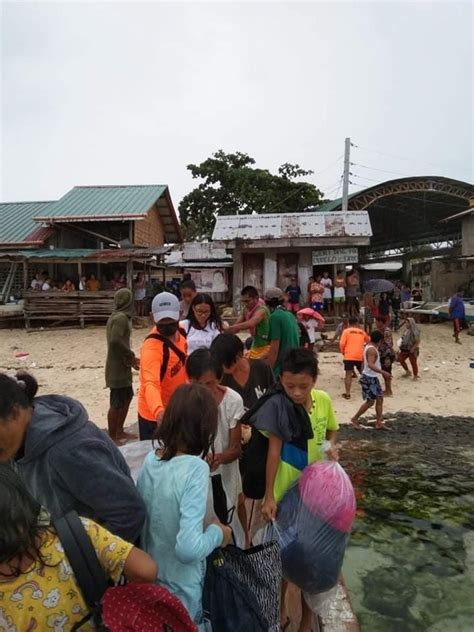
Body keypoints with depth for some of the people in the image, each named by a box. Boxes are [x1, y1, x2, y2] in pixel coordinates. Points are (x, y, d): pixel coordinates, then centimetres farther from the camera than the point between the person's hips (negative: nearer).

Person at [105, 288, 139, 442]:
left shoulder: (118, 316, 12)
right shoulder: (121, 318, -18)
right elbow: (115, 340, -31)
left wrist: (131, 358, 10)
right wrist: (130, 356, -18)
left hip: (122, 366, 10)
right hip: (117, 367, -10)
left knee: (127, 396, 19)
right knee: (117, 403, -1)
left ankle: (119, 431, 30)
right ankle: (112, 438, 10)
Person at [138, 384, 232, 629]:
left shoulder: (150, 460, -9)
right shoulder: (195, 468, -28)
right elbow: (188, 549, -32)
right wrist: (217, 533, -15)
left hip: (147, 580, 6)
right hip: (179, 591, -5)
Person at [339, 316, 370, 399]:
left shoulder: (346, 331, 0)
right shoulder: (362, 332, 11)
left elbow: (342, 344, -9)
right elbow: (368, 340, 29)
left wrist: (343, 352, 8)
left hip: (349, 356, -3)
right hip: (360, 356, 3)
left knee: (348, 374, -2)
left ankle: (347, 393, -5)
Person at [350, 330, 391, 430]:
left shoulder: (370, 347, 10)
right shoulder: (372, 349, -21)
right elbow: (370, 365, -33)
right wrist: (383, 372, -37)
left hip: (373, 377, 10)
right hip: (369, 378, -10)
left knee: (380, 398, 10)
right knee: (370, 401, -3)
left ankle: (379, 423, 14)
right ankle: (355, 419, 9)